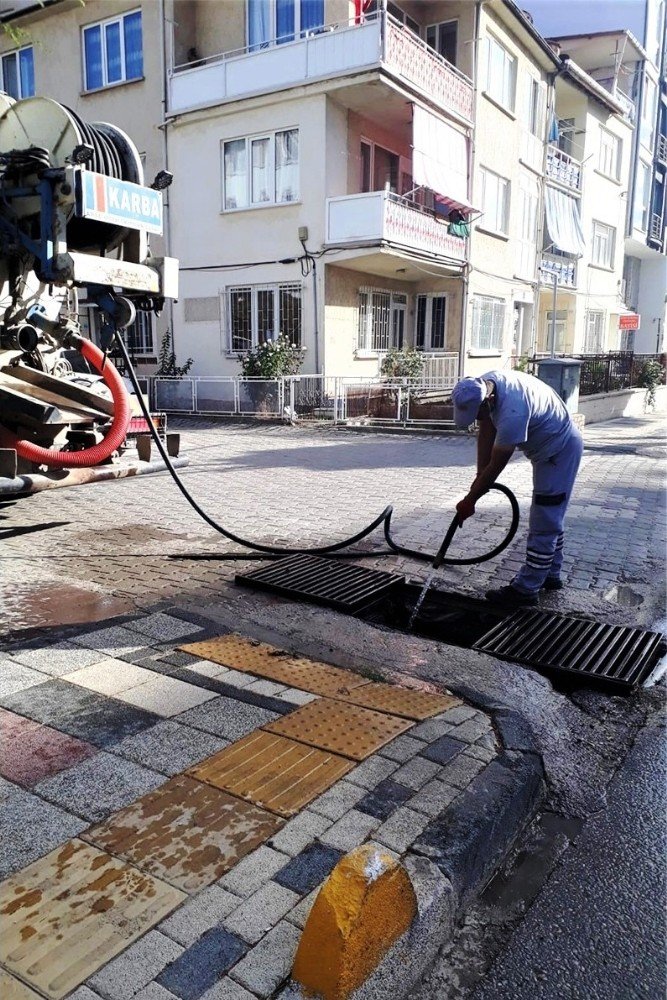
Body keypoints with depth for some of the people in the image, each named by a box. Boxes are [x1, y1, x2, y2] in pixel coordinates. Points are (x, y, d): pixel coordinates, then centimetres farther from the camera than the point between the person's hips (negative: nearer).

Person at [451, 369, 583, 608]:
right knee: (549, 519, 18)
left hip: (560, 450, -10)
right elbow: (486, 431, -1)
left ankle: (525, 590, 0)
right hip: (548, 447, 10)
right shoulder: (484, 385, -11)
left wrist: (470, 500, -17)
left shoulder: (512, 412, -37)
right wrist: (480, 478, -3)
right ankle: (550, 575, 31)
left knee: (543, 524, -6)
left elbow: (496, 465, -27)